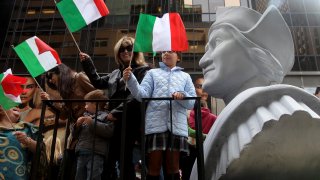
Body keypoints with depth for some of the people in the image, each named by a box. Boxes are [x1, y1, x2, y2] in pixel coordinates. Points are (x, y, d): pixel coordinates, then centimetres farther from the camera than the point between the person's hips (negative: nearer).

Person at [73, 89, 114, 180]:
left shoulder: (105, 116, 2)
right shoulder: (85, 116, 23)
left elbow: (109, 131, -15)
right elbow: (75, 133, 26)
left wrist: (92, 123, -14)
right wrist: (78, 125, 5)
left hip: (96, 154, -7)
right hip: (81, 153, 7)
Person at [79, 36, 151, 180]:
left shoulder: (142, 70, 0)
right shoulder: (116, 73, 22)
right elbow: (98, 82, 29)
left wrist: (117, 112, -15)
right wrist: (87, 63, 22)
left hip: (131, 121, -6)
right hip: (117, 122, 7)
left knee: (125, 160, -6)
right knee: (109, 158, 3)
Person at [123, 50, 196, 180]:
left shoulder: (185, 76, 20)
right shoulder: (152, 73, 17)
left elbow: (192, 102, 10)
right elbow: (142, 95, 1)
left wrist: (183, 96, -12)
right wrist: (130, 80, -15)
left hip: (177, 125, 1)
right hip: (155, 124, -1)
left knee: (173, 167, 7)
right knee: (154, 166, 1)